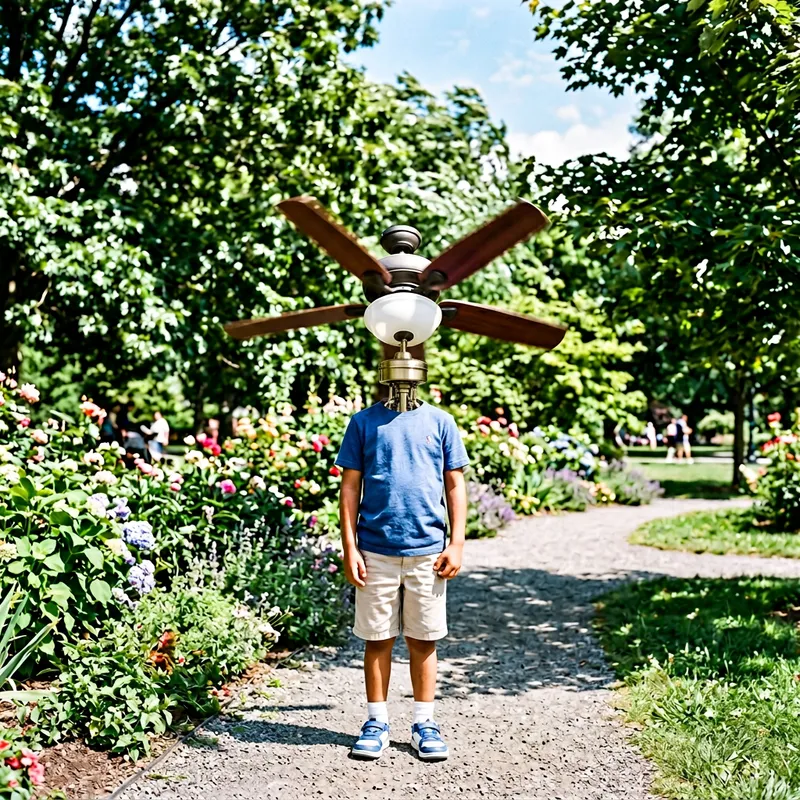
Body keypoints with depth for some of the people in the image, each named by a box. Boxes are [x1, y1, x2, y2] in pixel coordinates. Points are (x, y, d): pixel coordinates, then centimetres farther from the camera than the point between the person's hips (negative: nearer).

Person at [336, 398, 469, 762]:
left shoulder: (440, 422, 6)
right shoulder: (363, 422, 4)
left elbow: (454, 484, 8)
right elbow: (350, 486, 4)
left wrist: (457, 543, 0)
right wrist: (350, 548, -3)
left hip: (427, 550, 0)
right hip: (376, 550, 0)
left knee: (423, 639, 7)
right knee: (378, 638, 7)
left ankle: (424, 724, 19)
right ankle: (377, 722, 20)